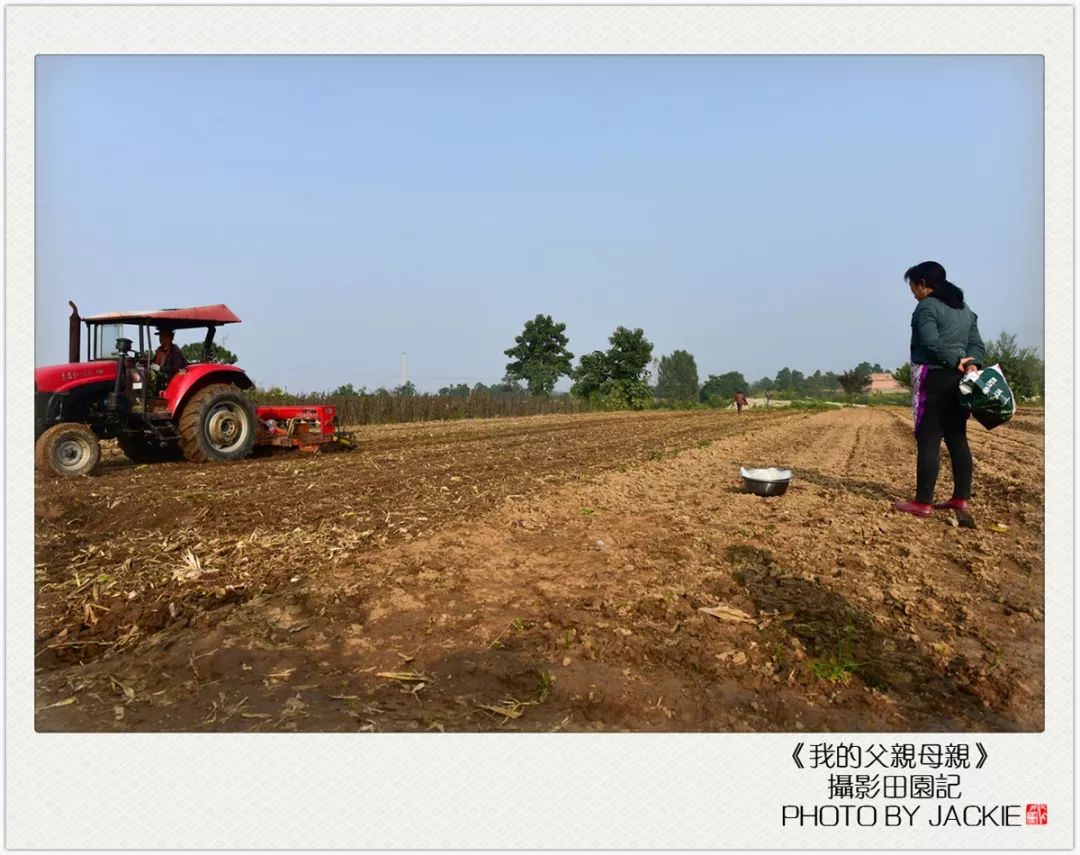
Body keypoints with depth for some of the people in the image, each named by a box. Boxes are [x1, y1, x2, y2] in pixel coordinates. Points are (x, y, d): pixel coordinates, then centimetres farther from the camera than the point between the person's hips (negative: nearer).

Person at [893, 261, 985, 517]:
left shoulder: (927, 307, -7)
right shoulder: (965, 309, 19)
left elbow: (932, 343, -21)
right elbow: (977, 344, 10)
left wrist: (955, 361, -13)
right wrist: (971, 365, -6)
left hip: (933, 378, -8)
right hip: (960, 380, 8)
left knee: (928, 441, -7)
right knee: (957, 438, 12)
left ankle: (923, 503, -7)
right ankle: (961, 498, 15)